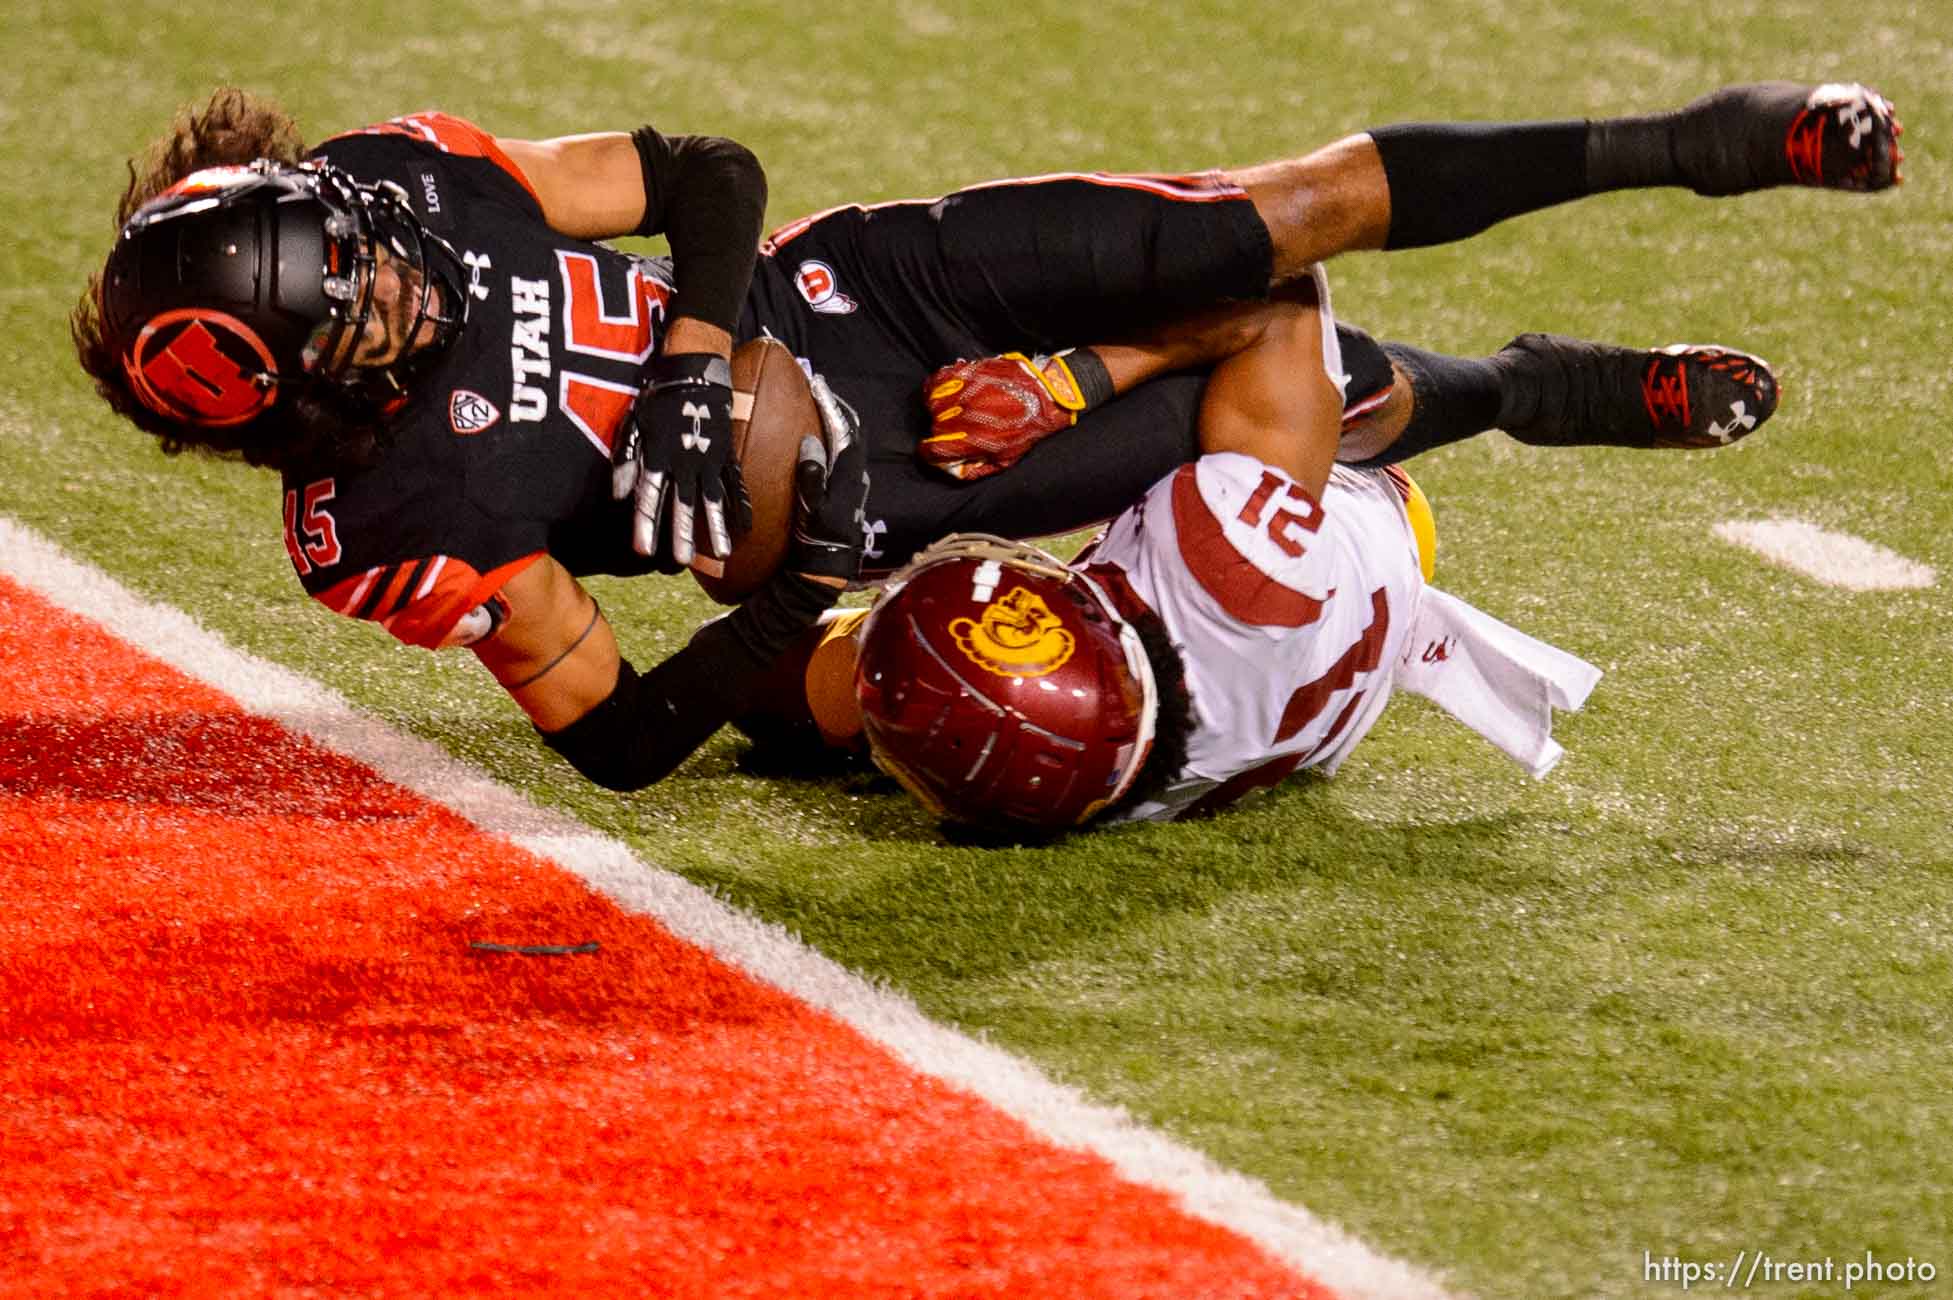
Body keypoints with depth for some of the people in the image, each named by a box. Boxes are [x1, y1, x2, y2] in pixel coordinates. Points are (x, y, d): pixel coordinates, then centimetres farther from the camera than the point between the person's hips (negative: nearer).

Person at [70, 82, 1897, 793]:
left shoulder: (408, 174, -17)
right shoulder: (383, 528, -26)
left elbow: (703, 177, -7)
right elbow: (616, 740, -18)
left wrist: (690, 362, -23)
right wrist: (788, 616, -31)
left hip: (842, 280, 3)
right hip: (875, 478, -3)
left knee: (1289, 219, -1)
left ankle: (1694, 143, 16)